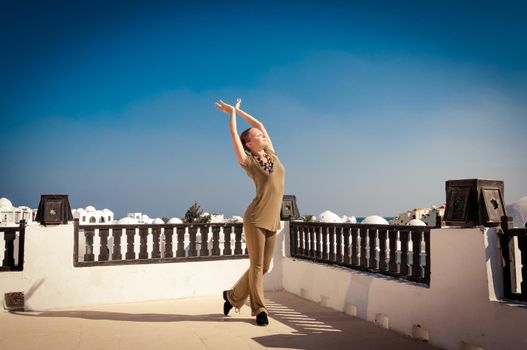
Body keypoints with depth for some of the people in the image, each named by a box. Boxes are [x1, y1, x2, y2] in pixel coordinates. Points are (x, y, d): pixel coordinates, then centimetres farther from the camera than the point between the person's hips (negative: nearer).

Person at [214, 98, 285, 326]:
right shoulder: (249, 162, -2)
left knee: (264, 267, 10)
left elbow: (259, 124, 18)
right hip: (256, 219, -6)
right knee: (257, 266, 0)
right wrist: (232, 113, 9)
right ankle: (259, 309, 14)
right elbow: (234, 135, -5)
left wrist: (238, 110, 22)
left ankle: (233, 296, 27)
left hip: (272, 221, 6)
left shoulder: (271, 154, 12)